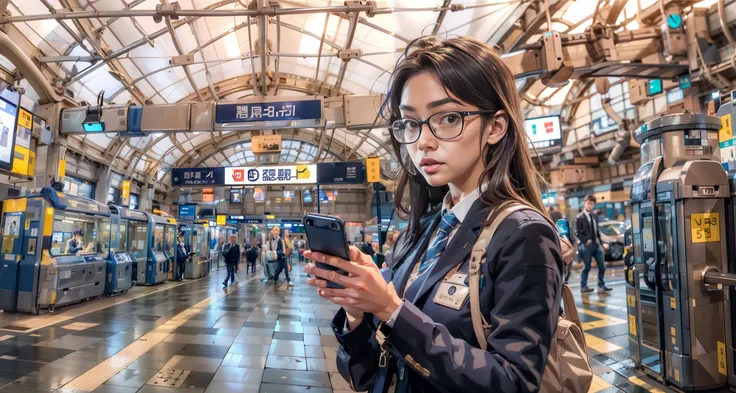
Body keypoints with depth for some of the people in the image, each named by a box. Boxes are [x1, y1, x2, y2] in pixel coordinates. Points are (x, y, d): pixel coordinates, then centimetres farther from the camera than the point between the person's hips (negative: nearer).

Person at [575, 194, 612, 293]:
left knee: (602, 266, 6)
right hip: (586, 246, -6)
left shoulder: (594, 216, 14)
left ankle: (601, 286, 17)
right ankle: (583, 287, 14)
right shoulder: (579, 217, -7)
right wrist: (586, 241, -19)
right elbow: (577, 233, -11)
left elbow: (597, 231, 17)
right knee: (587, 267, 1)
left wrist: (600, 243, 11)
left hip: (596, 245, 6)